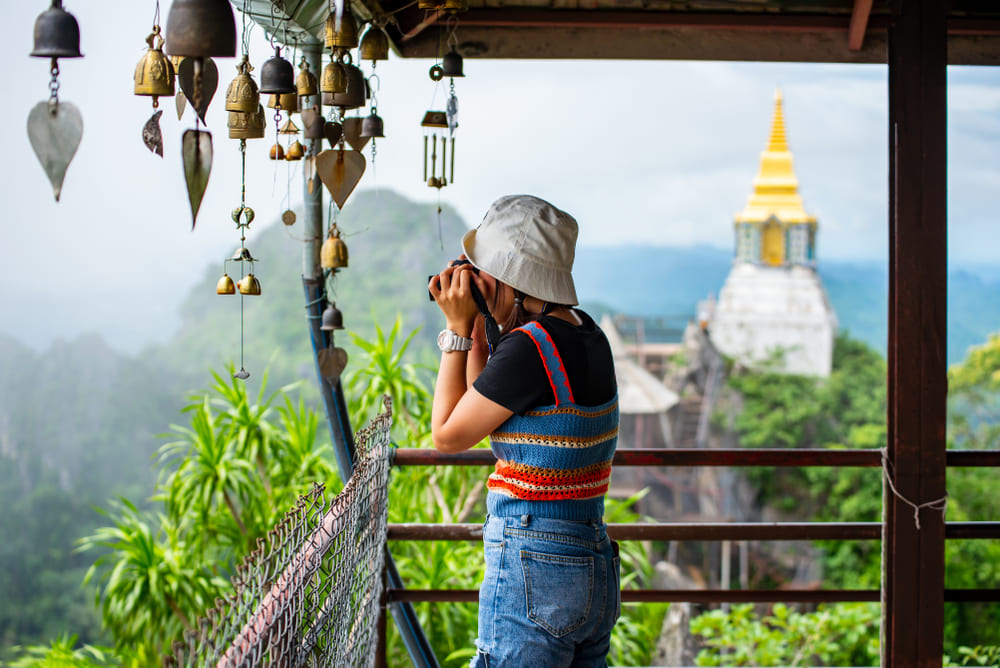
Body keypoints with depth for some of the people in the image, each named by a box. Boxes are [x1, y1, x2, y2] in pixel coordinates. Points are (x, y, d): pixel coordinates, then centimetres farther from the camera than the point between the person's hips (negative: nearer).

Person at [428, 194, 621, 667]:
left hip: (533, 568, -9)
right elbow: (486, 409, 20)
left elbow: (448, 435, -7)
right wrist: (476, 327, 12)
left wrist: (458, 330, -2)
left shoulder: (528, 347, -18)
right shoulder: (587, 335, 9)